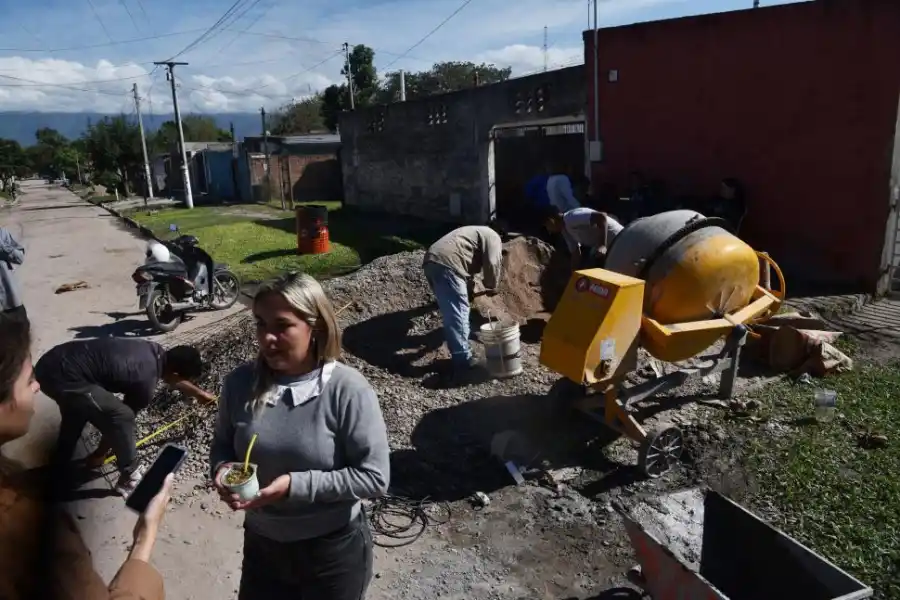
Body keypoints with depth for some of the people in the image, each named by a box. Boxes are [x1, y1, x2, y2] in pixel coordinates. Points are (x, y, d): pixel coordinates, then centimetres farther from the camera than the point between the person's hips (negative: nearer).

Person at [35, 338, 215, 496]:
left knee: (79, 407, 34)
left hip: (51, 362, 10)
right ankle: (131, 478, 7)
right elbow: (119, 418, 1)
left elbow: (173, 378, 31)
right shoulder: (146, 383, -14)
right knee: (121, 416, -10)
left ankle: (58, 466, 52)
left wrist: (200, 393, 46)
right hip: (62, 376, -10)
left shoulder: (156, 352, 8)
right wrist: (99, 455, 18)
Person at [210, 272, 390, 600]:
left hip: (333, 549, -3)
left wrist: (296, 485, -26)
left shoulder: (347, 390, -22)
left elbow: (375, 477, -21)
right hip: (262, 543, 4)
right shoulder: (240, 382, -9)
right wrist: (222, 468, -14)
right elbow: (223, 443, 7)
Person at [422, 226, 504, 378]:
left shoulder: (478, 233, 37)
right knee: (458, 313, -8)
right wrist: (491, 287, 11)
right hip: (446, 264, -10)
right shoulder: (493, 237, 10)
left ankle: (459, 354, 25)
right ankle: (463, 360, -7)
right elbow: (491, 264, -4)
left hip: (432, 261, 10)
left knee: (451, 313, 18)